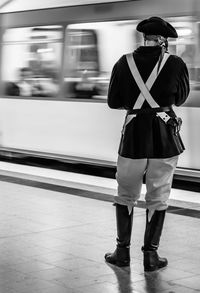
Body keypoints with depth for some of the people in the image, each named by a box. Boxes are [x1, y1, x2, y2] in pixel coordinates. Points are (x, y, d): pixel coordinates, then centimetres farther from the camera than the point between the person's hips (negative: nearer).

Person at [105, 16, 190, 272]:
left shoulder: (124, 63, -3)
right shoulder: (176, 64, -5)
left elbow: (113, 102, 4)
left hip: (133, 135, 1)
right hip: (165, 136, -1)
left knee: (126, 195, 15)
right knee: (158, 198, 9)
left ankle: (122, 251, 20)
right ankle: (151, 255, 13)